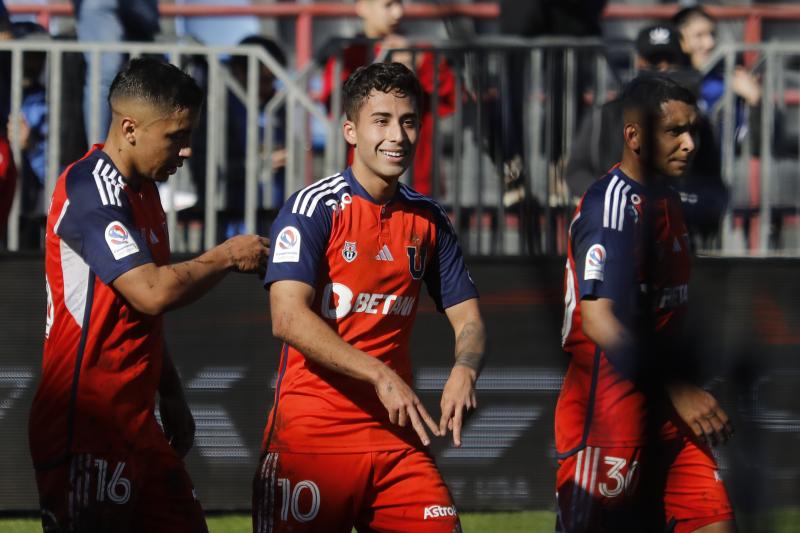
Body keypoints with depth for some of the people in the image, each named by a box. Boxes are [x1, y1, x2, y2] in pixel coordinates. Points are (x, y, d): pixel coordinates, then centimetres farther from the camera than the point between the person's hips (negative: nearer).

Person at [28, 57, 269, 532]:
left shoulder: (142, 190, 16)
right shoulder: (90, 190, -15)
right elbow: (152, 292, -25)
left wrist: (172, 397, 24)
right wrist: (227, 257, -10)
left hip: (136, 420, 10)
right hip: (86, 428, -10)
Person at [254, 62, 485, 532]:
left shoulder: (429, 220, 11)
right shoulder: (314, 208, -7)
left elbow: (468, 318, 13)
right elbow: (289, 319, -17)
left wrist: (464, 373, -11)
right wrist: (381, 376, -22)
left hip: (398, 433, 5)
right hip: (311, 434, -5)